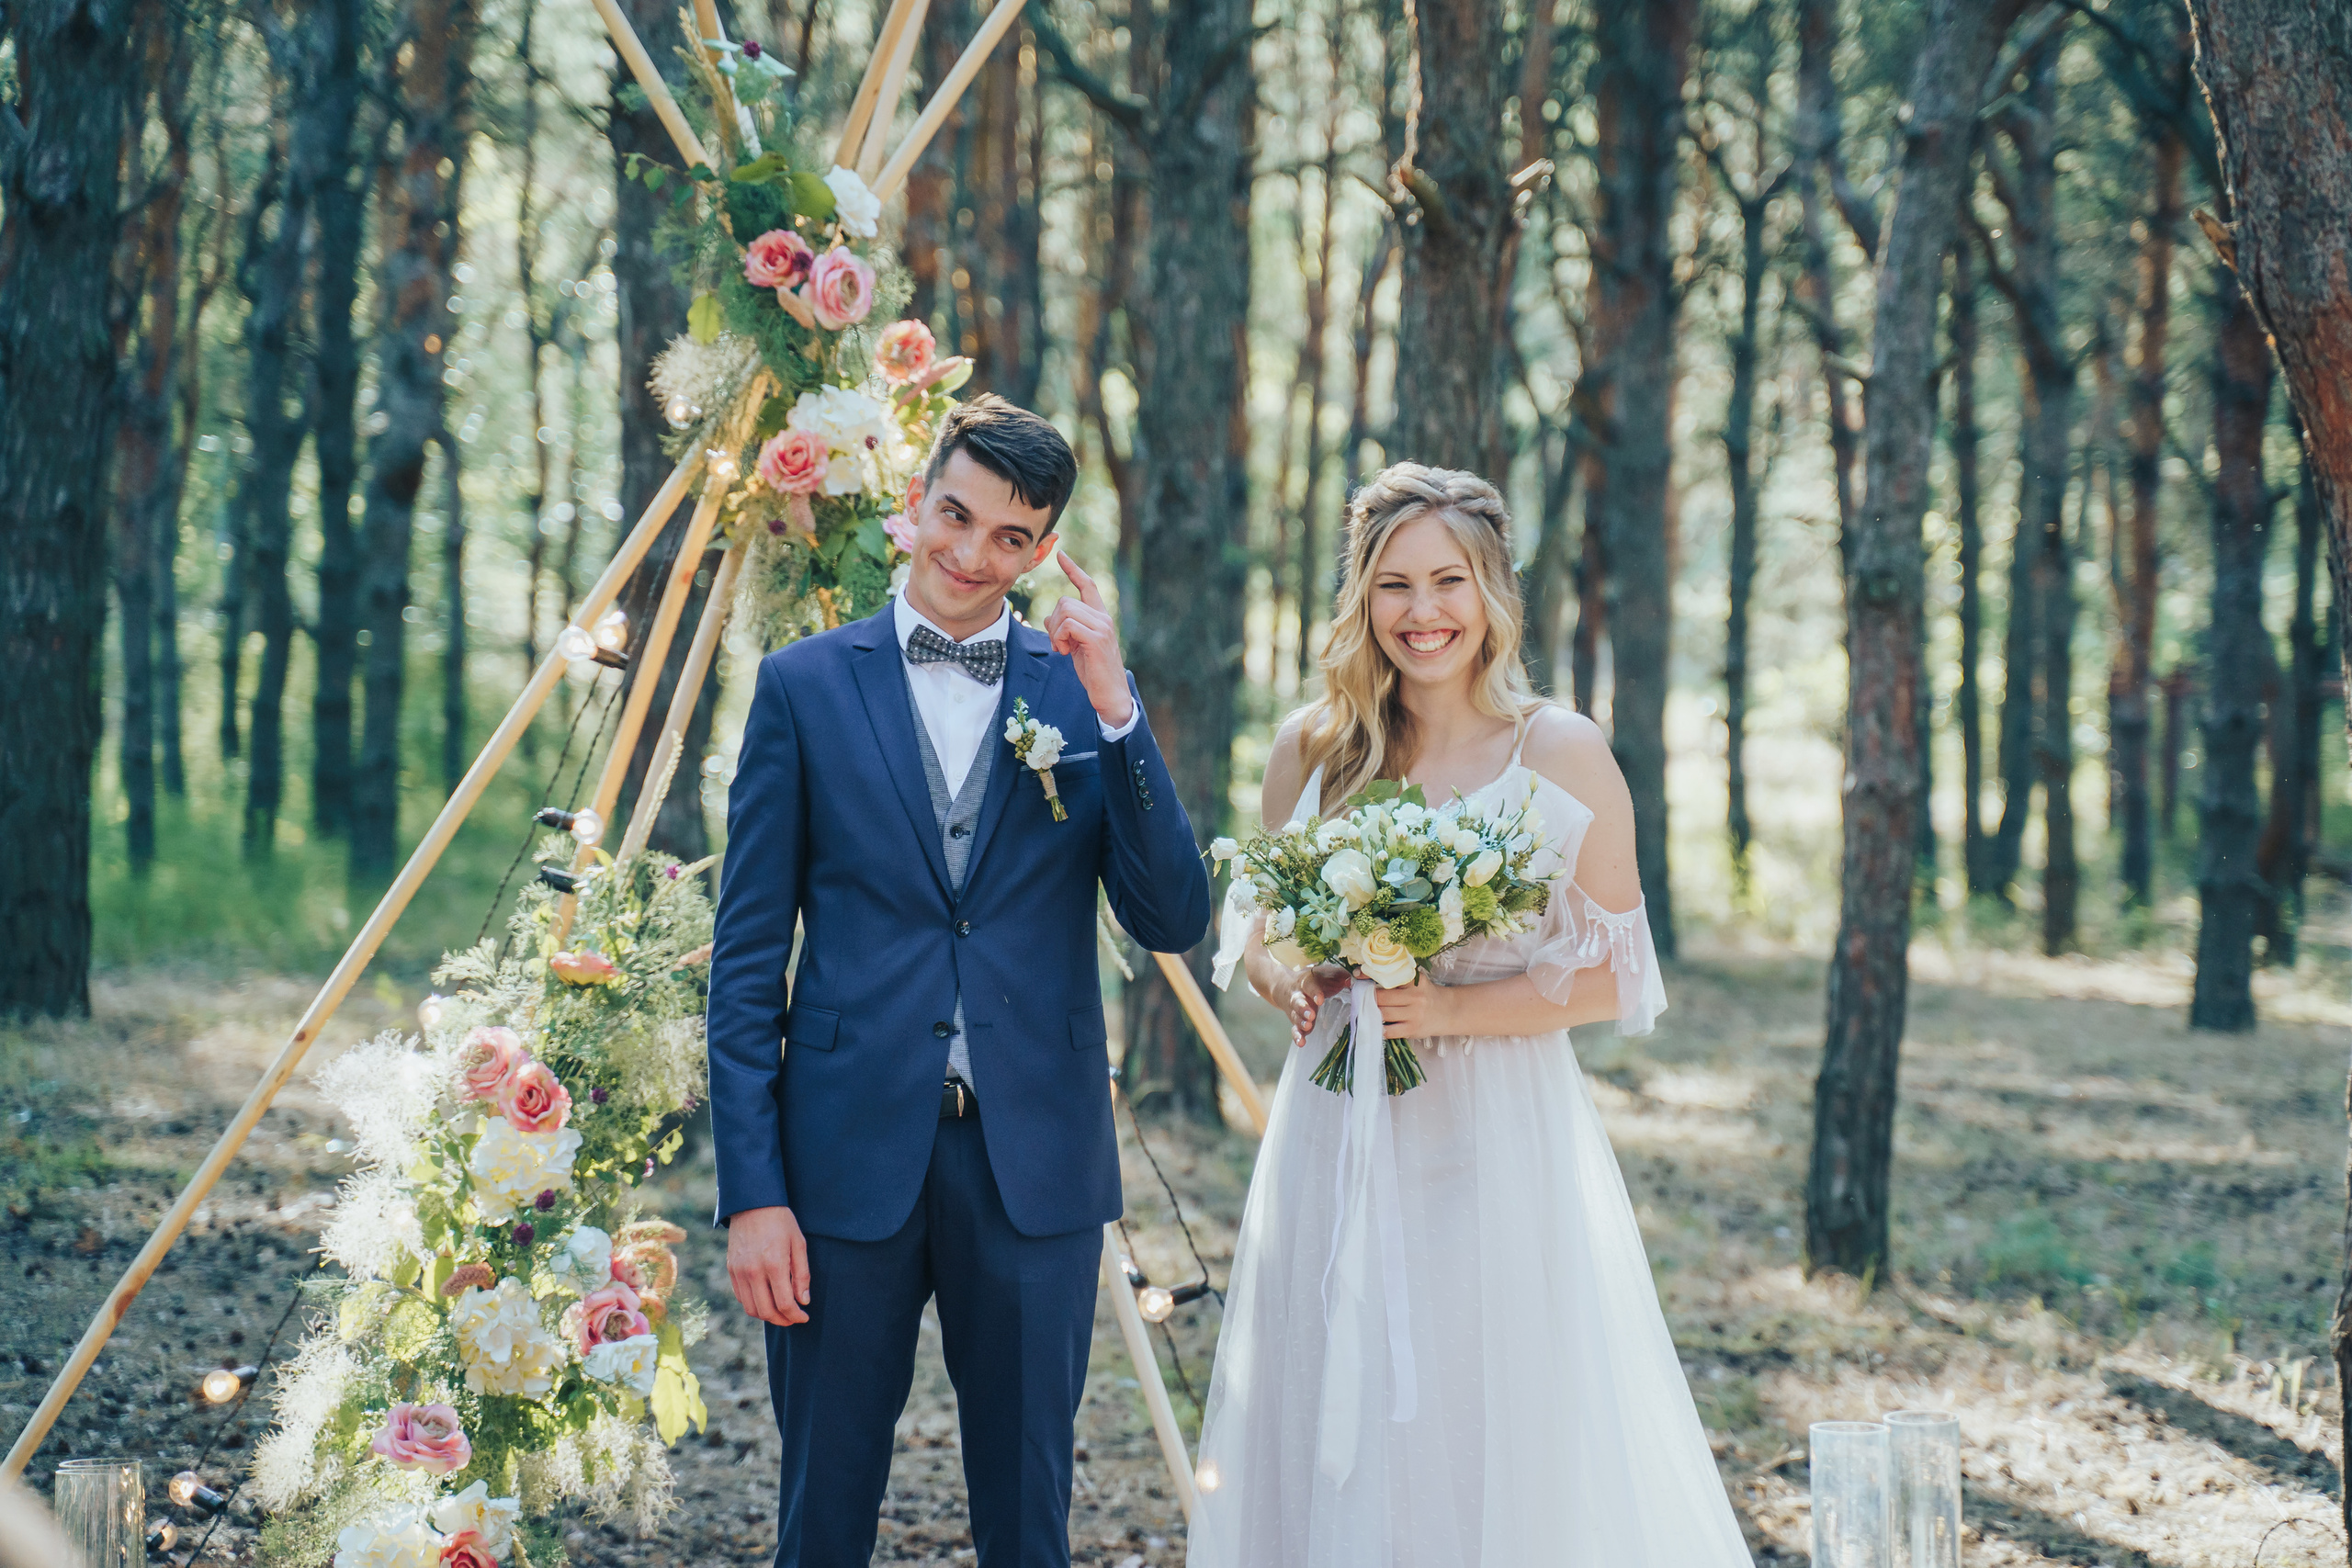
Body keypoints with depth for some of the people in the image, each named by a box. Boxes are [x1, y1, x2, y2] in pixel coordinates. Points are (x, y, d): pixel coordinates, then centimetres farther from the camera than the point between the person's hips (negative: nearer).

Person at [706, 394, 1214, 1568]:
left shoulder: (1084, 691, 6)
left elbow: (1173, 921, -4)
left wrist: (1113, 708, -13)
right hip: (849, 1157, -1)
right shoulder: (806, 687, 2)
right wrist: (751, 1192, -7)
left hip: (1035, 1162, 1)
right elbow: (747, 957, 0)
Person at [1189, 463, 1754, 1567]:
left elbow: (1612, 976, -4)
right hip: (1337, 1137, 3)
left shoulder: (1561, 754, -4)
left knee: (1502, 1442, -1)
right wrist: (1292, 985, -7)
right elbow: (1256, 928, 15)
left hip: (1500, 1141, -3)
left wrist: (1452, 1008, -17)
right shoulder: (1311, 749, 5)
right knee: (1331, 1437, 6)